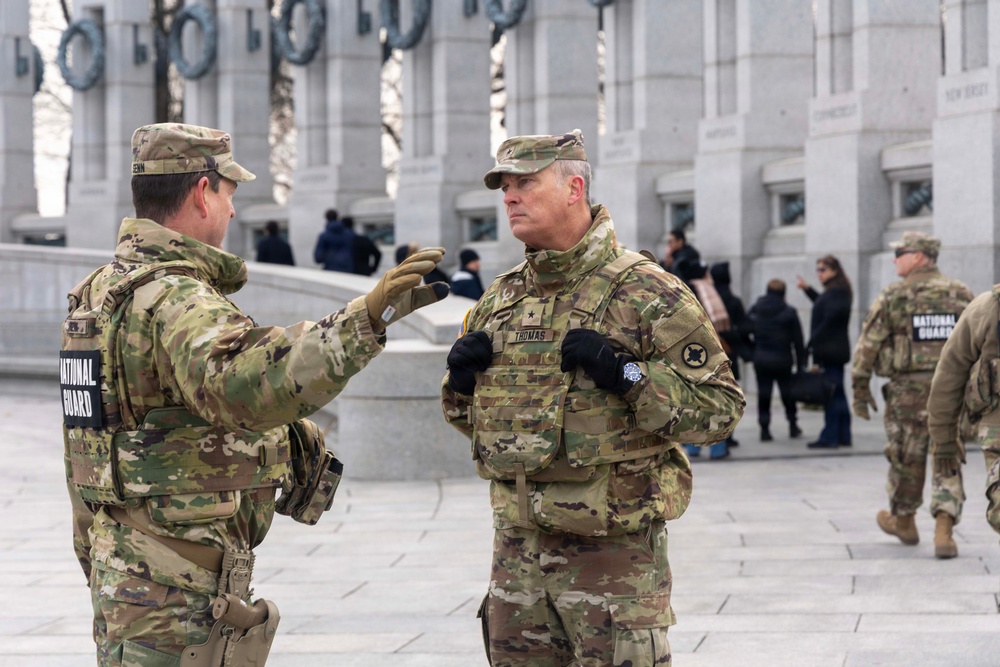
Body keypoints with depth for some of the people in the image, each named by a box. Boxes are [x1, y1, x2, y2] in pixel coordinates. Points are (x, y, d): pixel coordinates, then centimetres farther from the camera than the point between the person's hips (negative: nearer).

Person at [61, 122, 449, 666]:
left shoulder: (100, 290, 13)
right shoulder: (173, 299, -19)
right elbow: (244, 385, -41)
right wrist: (365, 319, -49)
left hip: (117, 561, 10)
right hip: (173, 585, -10)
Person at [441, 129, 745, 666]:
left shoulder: (645, 293, -8)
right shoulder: (499, 299, 13)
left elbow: (721, 407, -12)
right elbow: (467, 416, 24)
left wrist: (628, 375, -22)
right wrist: (462, 378, 2)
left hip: (614, 549, -6)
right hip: (516, 546, 6)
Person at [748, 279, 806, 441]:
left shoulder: (754, 310, 0)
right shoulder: (789, 312, -7)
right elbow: (797, 340, -5)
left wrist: (750, 354, 9)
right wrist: (801, 363, 1)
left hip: (760, 360, 2)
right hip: (782, 360, -1)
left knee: (763, 394, 4)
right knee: (787, 392, 12)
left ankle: (764, 429, 0)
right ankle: (793, 425, 20)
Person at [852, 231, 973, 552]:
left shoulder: (892, 298, -6)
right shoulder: (962, 295, 3)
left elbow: (866, 347, -5)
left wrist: (860, 390, 3)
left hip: (909, 391, -2)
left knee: (906, 458, 15)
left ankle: (903, 521, 34)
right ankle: (943, 530, -9)